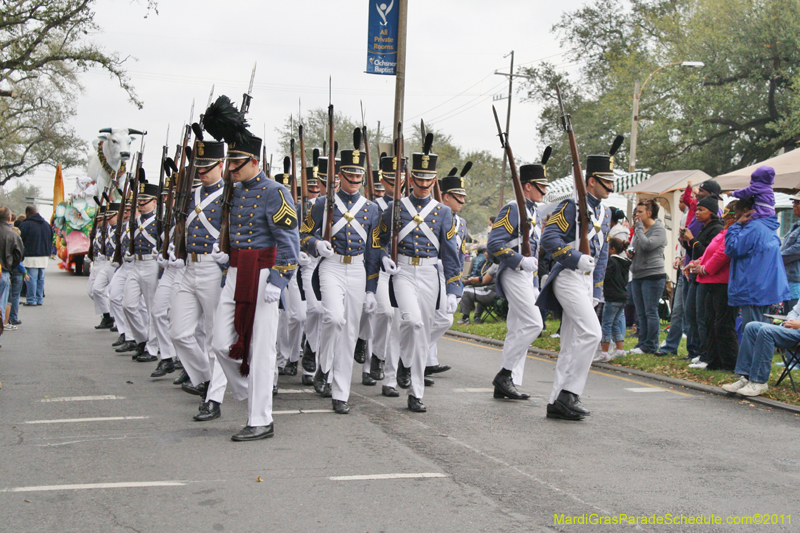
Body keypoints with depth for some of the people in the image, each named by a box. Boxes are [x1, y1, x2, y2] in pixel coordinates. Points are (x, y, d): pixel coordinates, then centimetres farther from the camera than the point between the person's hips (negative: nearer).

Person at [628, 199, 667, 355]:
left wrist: (639, 228, -12)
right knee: (641, 313, 10)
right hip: (637, 275, 8)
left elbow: (647, 245, -23)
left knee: (650, 312, -5)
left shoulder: (659, 229, -7)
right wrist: (630, 253, 4)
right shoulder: (639, 229, 16)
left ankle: (650, 346, -1)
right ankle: (642, 343, 15)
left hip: (653, 274, -8)